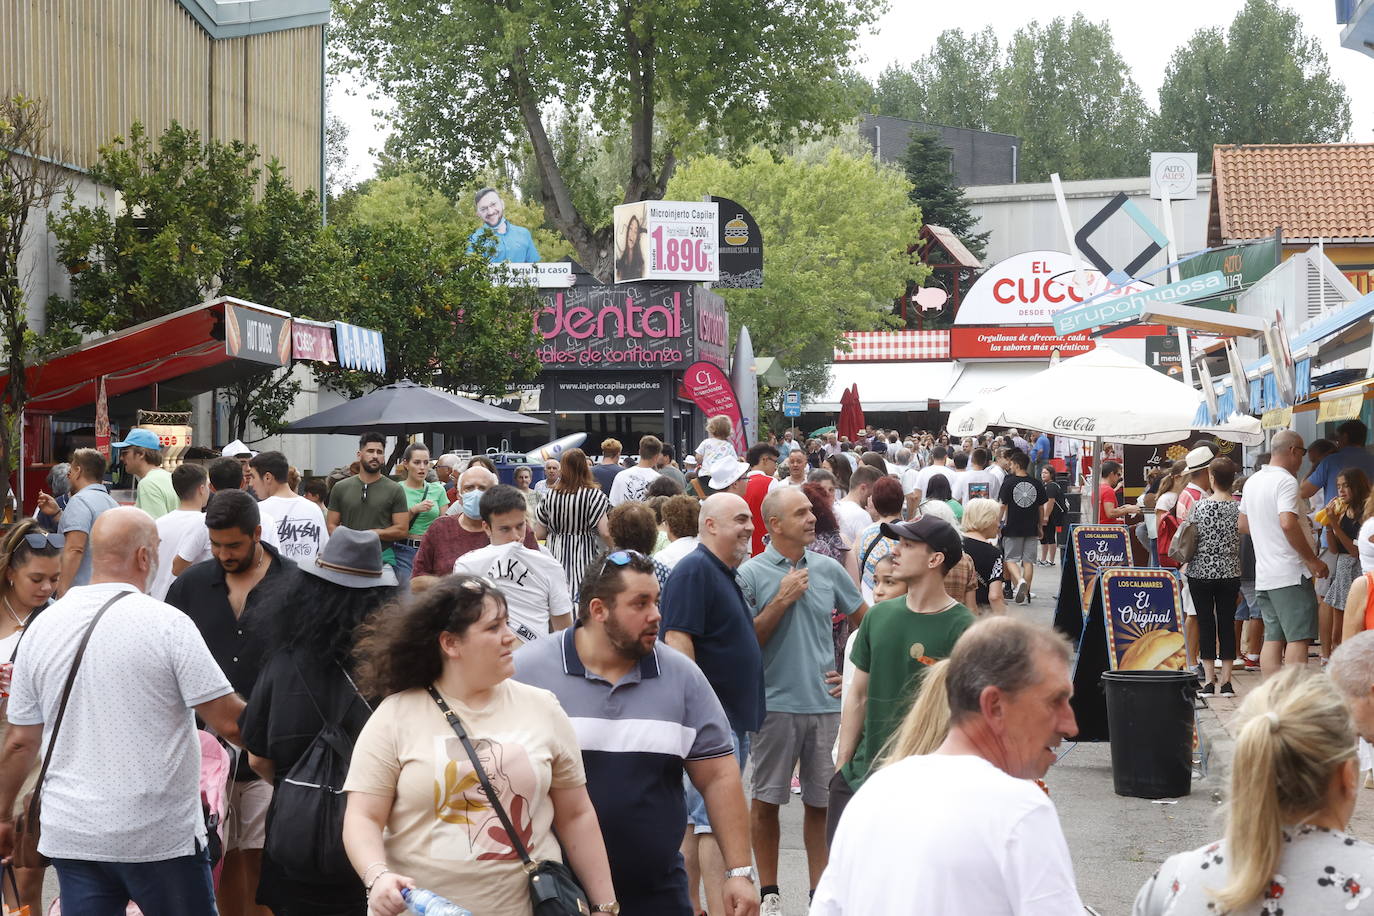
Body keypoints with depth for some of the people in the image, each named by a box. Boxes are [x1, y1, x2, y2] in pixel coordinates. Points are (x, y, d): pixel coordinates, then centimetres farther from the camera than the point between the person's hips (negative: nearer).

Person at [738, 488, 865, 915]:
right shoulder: (752, 573, -6)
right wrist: (783, 600, -14)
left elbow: (862, 618, 18)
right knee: (766, 800, 6)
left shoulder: (828, 569, 5)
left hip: (826, 701, 3)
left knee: (821, 802, 8)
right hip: (775, 702, -3)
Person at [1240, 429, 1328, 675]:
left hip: (1263, 576, 8)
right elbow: (1288, 523, -25)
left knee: (1273, 638, 9)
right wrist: (1313, 560, -18)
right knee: (1298, 638, -7)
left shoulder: (1252, 481, 15)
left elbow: (1243, 524, 25)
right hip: (1291, 574, -8)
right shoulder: (1286, 481, -13)